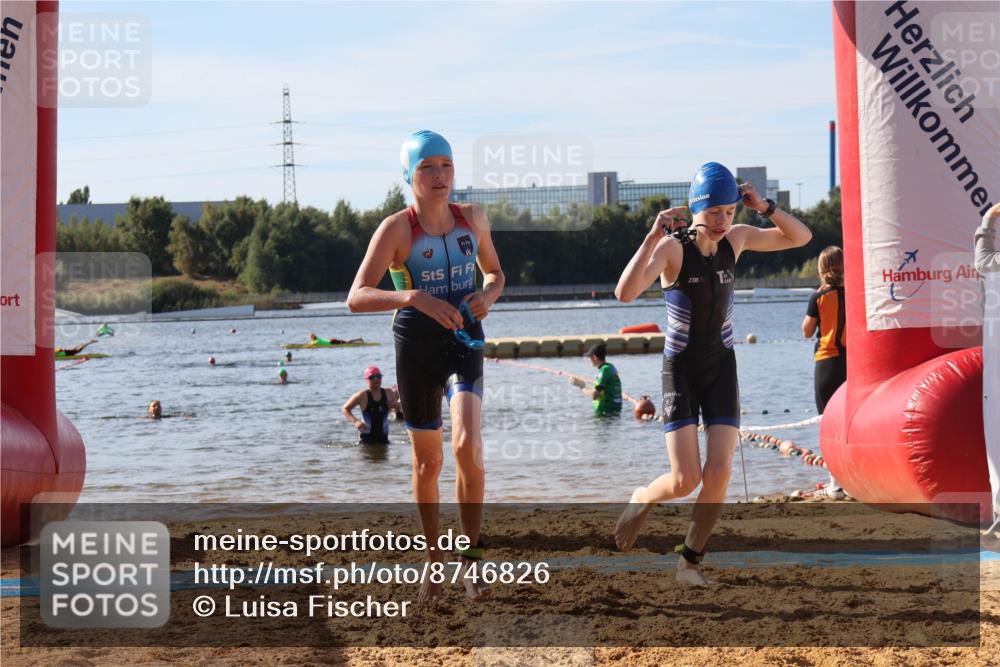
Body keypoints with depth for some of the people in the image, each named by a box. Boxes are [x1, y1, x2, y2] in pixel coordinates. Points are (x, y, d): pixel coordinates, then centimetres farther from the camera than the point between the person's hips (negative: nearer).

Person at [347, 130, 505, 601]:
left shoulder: (473, 218, 1)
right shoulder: (396, 229, -12)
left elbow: (494, 272, 18)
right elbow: (357, 297, -21)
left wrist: (489, 295, -6)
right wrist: (414, 297, -36)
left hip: (464, 342, 1)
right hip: (415, 348, -1)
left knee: (467, 446, -20)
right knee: (427, 461, 9)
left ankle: (471, 558, -6)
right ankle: (433, 556, 29)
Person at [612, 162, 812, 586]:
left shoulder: (737, 239, -2)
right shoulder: (672, 248, -17)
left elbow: (800, 237, 5)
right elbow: (625, 293, -32)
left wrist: (763, 207, -10)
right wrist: (652, 237, -39)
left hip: (721, 368, 4)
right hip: (681, 370, -4)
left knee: (719, 472, -10)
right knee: (686, 481, -11)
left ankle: (690, 559, 8)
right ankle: (642, 500, 24)